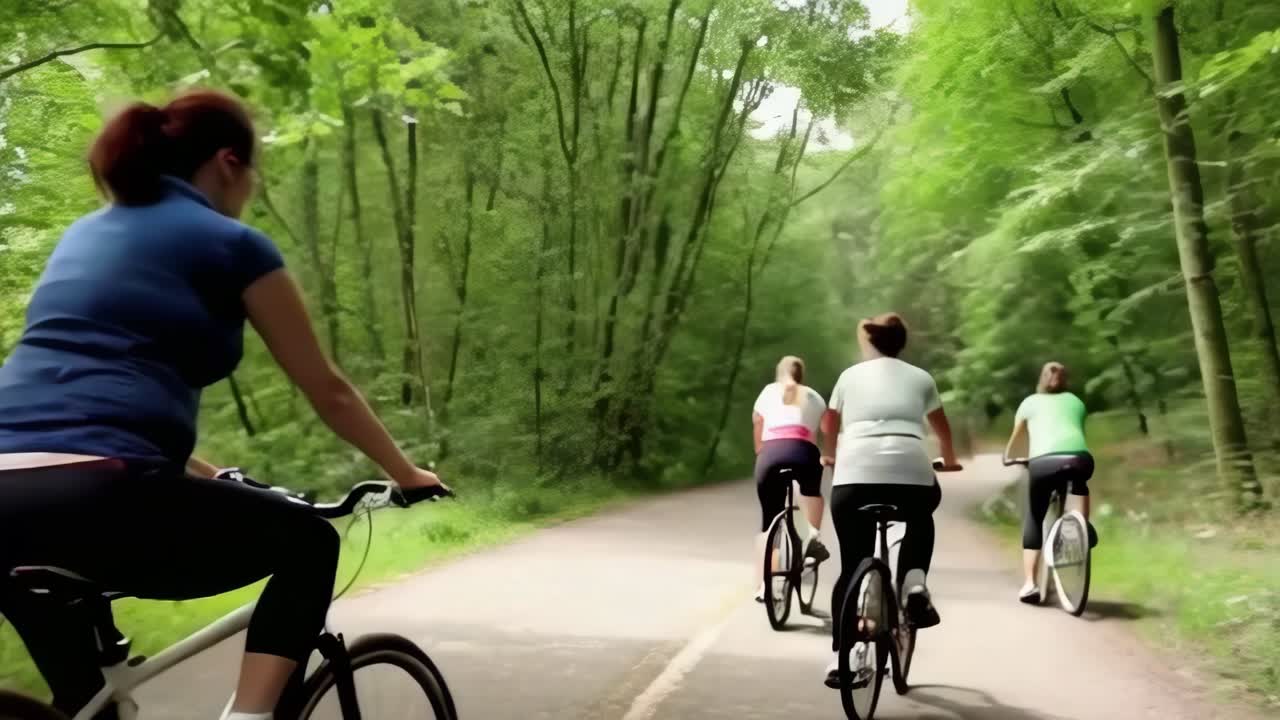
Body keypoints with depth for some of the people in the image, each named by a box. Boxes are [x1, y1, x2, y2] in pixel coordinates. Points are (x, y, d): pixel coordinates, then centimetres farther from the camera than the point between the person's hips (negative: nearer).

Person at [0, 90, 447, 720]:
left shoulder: (84, 234, 25)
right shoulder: (231, 245, 4)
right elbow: (327, 391, 11)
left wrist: (209, 477, 42)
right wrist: (405, 473, 26)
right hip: (96, 500, -8)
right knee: (309, 543, 14)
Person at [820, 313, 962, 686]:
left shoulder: (850, 375, 22)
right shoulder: (920, 378, 22)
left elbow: (829, 427, 36)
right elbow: (942, 428, 38)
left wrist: (831, 456, 57)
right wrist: (949, 460, 57)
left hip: (854, 476, 0)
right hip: (911, 473, 0)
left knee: (851, 567, 11)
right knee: (920, 520, 34)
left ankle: (841, 656, 5)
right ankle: (914, 583, 9)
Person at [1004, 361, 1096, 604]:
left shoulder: (1030, 402, 25)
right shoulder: (1075, 402, 29)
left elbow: (1016, 437, 36)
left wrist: (1007, 456, 55)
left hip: (1044, 462, -1)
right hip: (1080, 459, 1)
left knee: (1033, 520, 13)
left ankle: (1029, 583, 5)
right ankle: (1085, 526, 20)